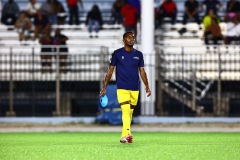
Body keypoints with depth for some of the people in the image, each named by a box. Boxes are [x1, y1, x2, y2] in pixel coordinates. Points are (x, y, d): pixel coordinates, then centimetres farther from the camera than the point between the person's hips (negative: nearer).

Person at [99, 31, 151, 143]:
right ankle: (127, 134, -29)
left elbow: (142, 71, 13)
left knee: (130, 113, 9)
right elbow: (110, 70, 3)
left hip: (135, 89, 4)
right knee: (126, 110, -19)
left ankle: (124, 136, 20)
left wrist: (147, 86, 4)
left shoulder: (138, 54, 9)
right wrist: (104, 87, -1)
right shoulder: (117, 54, 0)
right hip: (122, 88, -4)